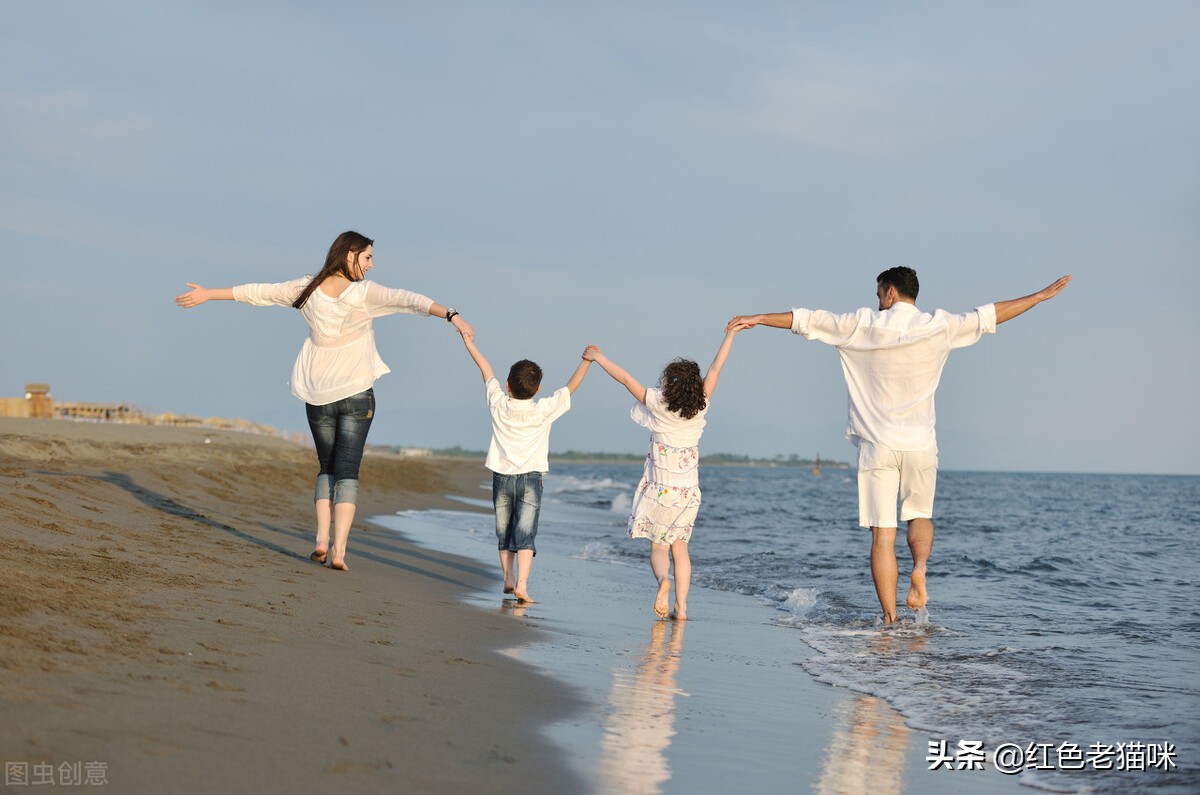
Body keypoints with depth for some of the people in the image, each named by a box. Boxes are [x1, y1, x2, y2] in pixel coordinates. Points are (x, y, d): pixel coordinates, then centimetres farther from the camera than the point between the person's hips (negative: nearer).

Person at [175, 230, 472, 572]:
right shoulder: (364, 293, -11)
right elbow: (409, 300, -24)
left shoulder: (307, 289, 1)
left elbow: (257, 293, 8)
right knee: (347, 472, -2)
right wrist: (450, 314, -31)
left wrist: (206, 294, 18)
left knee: (327, 468, 17)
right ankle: (338, 550, -13)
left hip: (317, 395, 4)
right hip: (356, 392, -4)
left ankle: (322, 540, 4)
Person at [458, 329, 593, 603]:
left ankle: (508, 579, 25)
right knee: (525, 534, -6)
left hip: (501, 477, 2)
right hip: (530, 478, -2)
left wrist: (470, 344, 21)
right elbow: (571, 387, -2)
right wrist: (587, 360, 6)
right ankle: (521, 584, -17)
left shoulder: (498, 405, -3)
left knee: (504, 531, 16)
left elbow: (487, 371, 10)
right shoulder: (544, 411, -9)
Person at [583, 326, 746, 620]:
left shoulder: (658, 405, -13)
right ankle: (681, 607, 5)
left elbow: (625, 378, -5)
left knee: (658, 547, 6)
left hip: (661, 491, -3)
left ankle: (663, 579, -25)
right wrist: (730, 334, 12)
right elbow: (715, 369, 3)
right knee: (679, 546, 13)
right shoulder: (699, 408, -6)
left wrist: (597, 356, 8)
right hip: (689, 493, 3)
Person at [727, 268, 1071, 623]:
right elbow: (990, 315, 11)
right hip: (920, 444, 1)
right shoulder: (939, 327, 2)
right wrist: (1041, 296, 23)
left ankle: (889, 618, -3)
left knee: (882, 534, 0)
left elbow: (806, 320, 4)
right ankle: (919, 568, -8)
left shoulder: (864, 326, -1)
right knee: (920, 516, 21)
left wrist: (757, 318, 15)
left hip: (877, 444, -1)